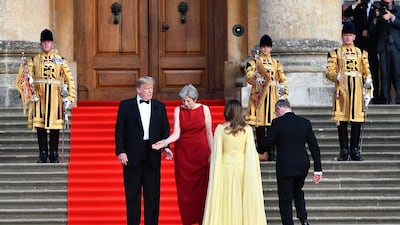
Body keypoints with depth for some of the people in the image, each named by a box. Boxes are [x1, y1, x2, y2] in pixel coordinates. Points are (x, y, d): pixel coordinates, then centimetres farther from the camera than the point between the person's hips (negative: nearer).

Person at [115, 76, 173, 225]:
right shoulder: (126, 105, 2)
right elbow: (119, 130, 0)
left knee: (153, 193, 3)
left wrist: (165, 146, -9)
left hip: (153, 155, 2)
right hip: (132, 155, -2)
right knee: (132, 194, 4)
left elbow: (165, 129, 7)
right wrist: (120, 151, -9)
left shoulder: (160, 106, 9)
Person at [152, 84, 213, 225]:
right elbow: (176, 133, -7)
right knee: (184, 189, 1)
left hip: (201, 153, -1)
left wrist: (212, 153, 0)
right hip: (183, 154, 1)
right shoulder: (178, 110, 0)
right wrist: (164, 143, -24)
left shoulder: (204, 109, -1)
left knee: (201, 188, -1)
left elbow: (209, 133, 3)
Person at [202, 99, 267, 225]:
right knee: (242, 200, 6)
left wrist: (215, 172, 4)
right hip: (242, 168, 1)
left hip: (225, 169, 0)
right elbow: (251, 153, -3)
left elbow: (216, 153, -3)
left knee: (226, 202, 3)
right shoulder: (247, 129, -3)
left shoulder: (220, 129, -5)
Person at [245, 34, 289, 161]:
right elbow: (248, 77, -8)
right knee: (259, 124, -3)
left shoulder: (276, 64, 15)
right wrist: (256, 78, -29)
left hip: (272, 97, 2)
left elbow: (283, 81, 14)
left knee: (271, 124, -3)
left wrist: (284, 95, 3)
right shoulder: (253, 63, 7)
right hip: (258, 97, -1)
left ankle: (271, 153, 0)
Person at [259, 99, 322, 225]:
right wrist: (318, 169, 5)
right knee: (298, 191, 27)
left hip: (285, 166, -5)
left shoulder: (277, 123, -10)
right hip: (302, 166, 5)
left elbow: (268, 144, -6)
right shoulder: (305, 122, 3)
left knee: (285, 200, 6)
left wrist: (260, 151, 17)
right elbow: (314, 147, 2)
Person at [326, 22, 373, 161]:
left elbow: (367, 73, 15)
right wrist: (337, 76, -21)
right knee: (342, 121, -4)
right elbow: (329, 72, 1)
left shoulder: (361, 53, 16)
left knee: (357, 121, 0)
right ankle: (344, 151, 1)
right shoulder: (335, 54, 8)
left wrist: (368, 91, 7)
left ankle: (355, 150, 7)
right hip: (342, 90, -2)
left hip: (357, 91, 2)